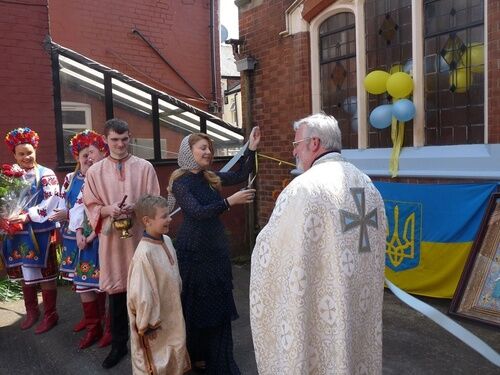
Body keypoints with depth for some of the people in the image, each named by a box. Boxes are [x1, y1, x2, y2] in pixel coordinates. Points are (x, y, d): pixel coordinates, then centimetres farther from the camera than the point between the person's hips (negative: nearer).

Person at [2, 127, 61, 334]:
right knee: (25, 274, 16)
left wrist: (28, 216, -24)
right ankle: (32, 312, 33)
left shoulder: (46, 175, -6)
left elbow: (51, 201, -17)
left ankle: (50, 315, 17)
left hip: (40, 233, -5)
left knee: (44, 274, 4)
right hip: (18, 233, 5)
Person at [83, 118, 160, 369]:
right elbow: (90, 207, 5)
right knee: (116, 292, 10)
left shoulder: (145, 167, 1)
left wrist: (136, 209, -17)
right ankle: (118, 344, 25)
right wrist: (109, 210, -15)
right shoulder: (95, 171, 4)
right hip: (111, 239, 1)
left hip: (140, 236, -1)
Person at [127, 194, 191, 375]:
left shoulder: (167, 241, -3)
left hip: (172, 312, 8)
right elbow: (140, 294, -25)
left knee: (175, 355, 25)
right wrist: (147, 324, -17)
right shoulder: (144, 253, -30)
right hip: (156, 321, -7)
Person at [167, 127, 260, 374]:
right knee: (196, 303, 8)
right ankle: (194, 354, 28)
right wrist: (230, 201, -33)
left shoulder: (211, 178, 6)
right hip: (194, 249, -6)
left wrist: (251, 148, 1)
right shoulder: (180, 182, -13)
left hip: (216, 246, 7)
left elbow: (241, 176, 10)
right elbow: (197, 211, -24)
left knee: (218, 301, 13)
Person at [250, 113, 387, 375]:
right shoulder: (369, 186, 5)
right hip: (359, 303, 7)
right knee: (356, 350, 20)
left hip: (314, 306, -7)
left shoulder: (303, 187, -19)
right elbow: (373, 244, 14)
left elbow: (268, 248, -11)